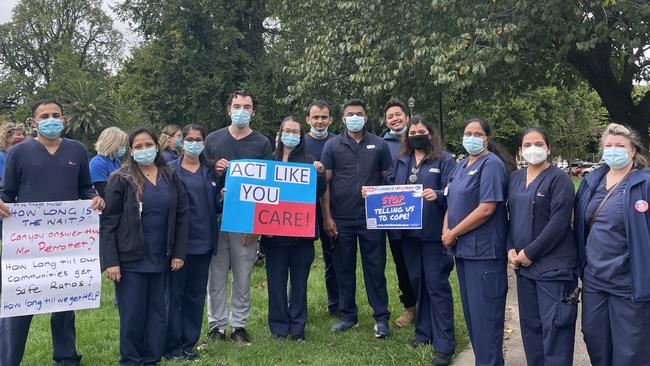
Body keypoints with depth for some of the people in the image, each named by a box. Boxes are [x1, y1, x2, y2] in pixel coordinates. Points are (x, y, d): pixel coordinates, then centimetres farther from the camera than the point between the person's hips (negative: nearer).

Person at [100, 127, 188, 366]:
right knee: (132, 314, 3)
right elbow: (108, 222, -7)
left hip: (161, 258, 4)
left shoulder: (171, 178, 6)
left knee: (158, 312, 9)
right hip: (131, 259, -4)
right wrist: (110, 261, -13)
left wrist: (179, 253, 2)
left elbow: (181, 216, 8)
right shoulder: (121, 179, -5)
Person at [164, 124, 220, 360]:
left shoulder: (210, 170, 13)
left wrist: (223, 197, -4)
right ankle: (172, 346, 11)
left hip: (204, 242, 4)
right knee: (174, 294, 1)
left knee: (196, 294, 10)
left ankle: (188, 344, 20)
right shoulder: (170, 170, -1)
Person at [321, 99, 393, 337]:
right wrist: (327, 217, -4)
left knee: (375, 268, 3)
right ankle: (348, 316, 22)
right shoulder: (332, 146, 4)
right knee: (344, 269, 9)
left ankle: (381, 318, 12)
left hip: (372, 219, 0)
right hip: (341, 220, 1)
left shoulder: (379, 145, 5)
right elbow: (325, 182, 2)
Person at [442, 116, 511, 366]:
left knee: (485, 314, -2)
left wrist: (453, 233, -15)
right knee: (471, 311, 16)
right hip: (463, 249, 9)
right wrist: (446, 231, -1)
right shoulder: (461, 166, 15)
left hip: (484, 251, -9)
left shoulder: (491, 165, -12)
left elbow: (487, 209, -21)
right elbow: (453, 202, 18)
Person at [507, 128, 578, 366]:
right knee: (530, 324, 14)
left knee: (554, 327, -4)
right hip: (523, 264, 7)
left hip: (553, 265, -6)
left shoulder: (559, 179, -9)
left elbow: (559, 222, -16)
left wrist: (530, 252, -15)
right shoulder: (515, 178, 12)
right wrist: (511, 248, 0)